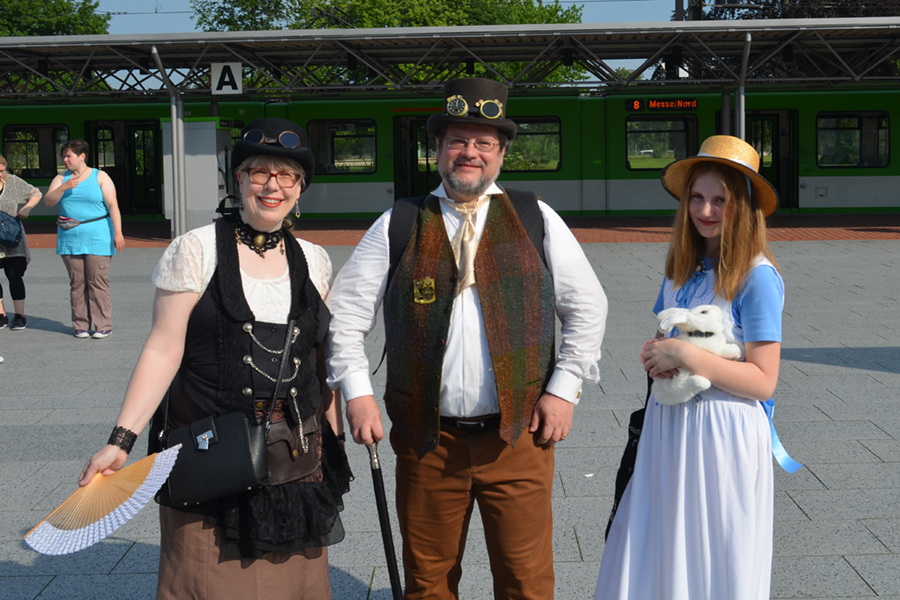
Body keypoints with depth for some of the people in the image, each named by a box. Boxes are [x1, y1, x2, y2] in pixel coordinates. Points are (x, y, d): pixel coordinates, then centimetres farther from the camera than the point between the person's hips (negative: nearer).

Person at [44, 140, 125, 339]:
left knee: (98, 282, -5)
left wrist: (118, 233, -12)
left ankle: (103, 325, -1)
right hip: (70, 238, 4)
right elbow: (48, 201, 3)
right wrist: (63, 188, -14)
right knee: (77, 283, 5)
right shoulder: (61, 179, 13)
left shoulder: (99, 177, 2)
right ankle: (81, 325, 11)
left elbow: (113, 205, -4)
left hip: (97, 238, -4)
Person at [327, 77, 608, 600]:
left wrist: (563, 388, 0)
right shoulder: (398, 227, 5)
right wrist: (357, 392, -3)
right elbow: (344, 313, 7)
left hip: (519, 434, 0)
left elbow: (588, 306, 8)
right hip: (427, 439, 1)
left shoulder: (538, 220, 5)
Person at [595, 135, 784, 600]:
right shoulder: (681, 269, 7)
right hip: (666, 426, 6)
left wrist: (685, 355, -20)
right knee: (654, 557, 12)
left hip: (723, 434, -6)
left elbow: (763, 381, -15)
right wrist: (653, 357, -4)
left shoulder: (756, 277, -13)